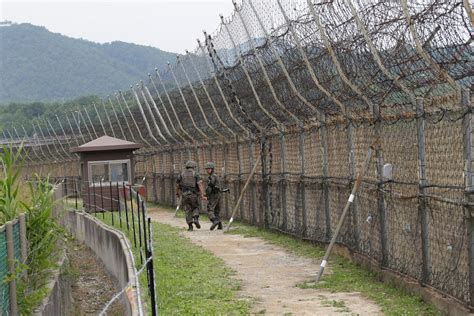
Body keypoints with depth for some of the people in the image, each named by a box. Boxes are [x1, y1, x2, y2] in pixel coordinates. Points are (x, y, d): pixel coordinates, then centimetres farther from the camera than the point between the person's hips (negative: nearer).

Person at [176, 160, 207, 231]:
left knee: (188, 211, 7)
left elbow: (177, 185, 17)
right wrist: (202, 195, -18)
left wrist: (177, 193, 35)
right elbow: (200, 184, -12)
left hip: (184, 195, 2)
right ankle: (196, 219, -7)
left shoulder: (181, 175, 9)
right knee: (195, 208, 19)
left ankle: (190, 226, 2)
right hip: (193, 195, -2)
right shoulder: (196, 174, 1)